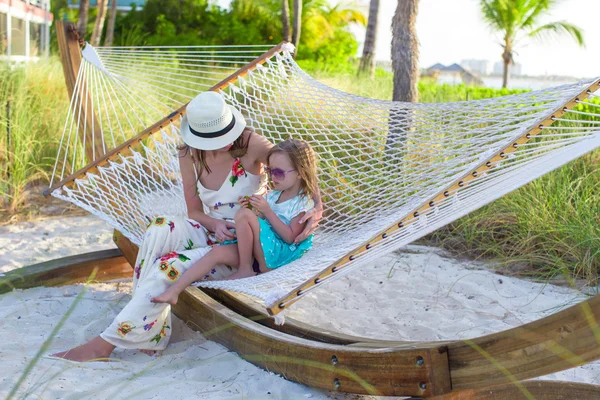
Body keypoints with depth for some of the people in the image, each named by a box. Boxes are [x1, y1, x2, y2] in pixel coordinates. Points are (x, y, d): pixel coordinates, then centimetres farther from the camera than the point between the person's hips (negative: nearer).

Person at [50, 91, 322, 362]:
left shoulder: (250, 145, -17)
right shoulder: (189, 156, -2)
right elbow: (195, 212, 5)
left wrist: (317, 207, -27)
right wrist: (214, 223, -18)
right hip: (212, 234, 5)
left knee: (168, 268, -25)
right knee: (160, 230, -27)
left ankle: (106, 344, -17)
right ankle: (151, 329, -22)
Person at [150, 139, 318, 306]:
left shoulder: (303, 203, -7)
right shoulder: (273, 195, 16)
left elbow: (290, 237, -16)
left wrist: (267, 211, -17)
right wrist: (253, 208, -2)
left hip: (279, 254, -7)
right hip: (258, 251, 8)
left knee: (243, 214, -24)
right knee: (217, 252, -15)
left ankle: (245, 270, -13)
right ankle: (174, 290, -19)